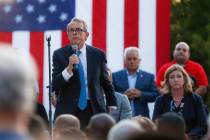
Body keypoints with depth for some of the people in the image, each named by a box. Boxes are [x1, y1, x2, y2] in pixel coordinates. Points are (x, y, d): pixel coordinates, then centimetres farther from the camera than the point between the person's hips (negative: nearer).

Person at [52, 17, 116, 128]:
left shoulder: (98, 54, 5)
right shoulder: (59, 54, 1)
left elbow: (106, 83, 15)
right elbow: (55, 86, -7)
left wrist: (112, 107, 16)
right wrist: (69, 68, -22)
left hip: (93, 110, 1)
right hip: (68, 110, -1)